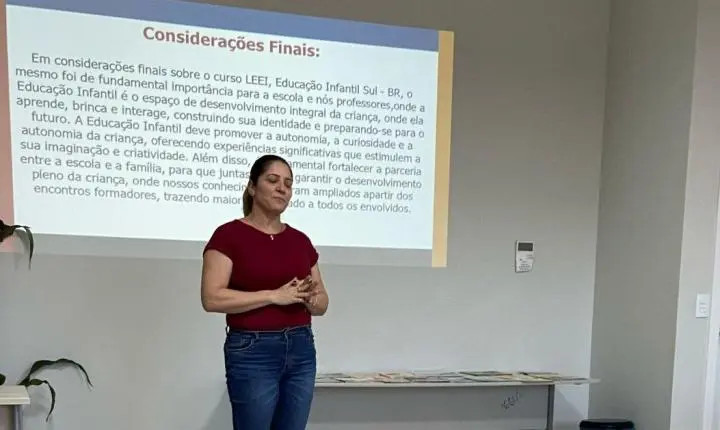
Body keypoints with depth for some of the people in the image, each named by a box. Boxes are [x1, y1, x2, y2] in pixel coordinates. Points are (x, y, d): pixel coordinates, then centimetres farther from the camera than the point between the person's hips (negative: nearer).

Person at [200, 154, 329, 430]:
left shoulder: (300, 240, 9)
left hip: (301, 350, 6)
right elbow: (212, 298, -17)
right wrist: (274, 295, -19)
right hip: (252, 352, -6)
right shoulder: (229, 235, -7)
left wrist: (308, 296, -10)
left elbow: (322, 304, 12)